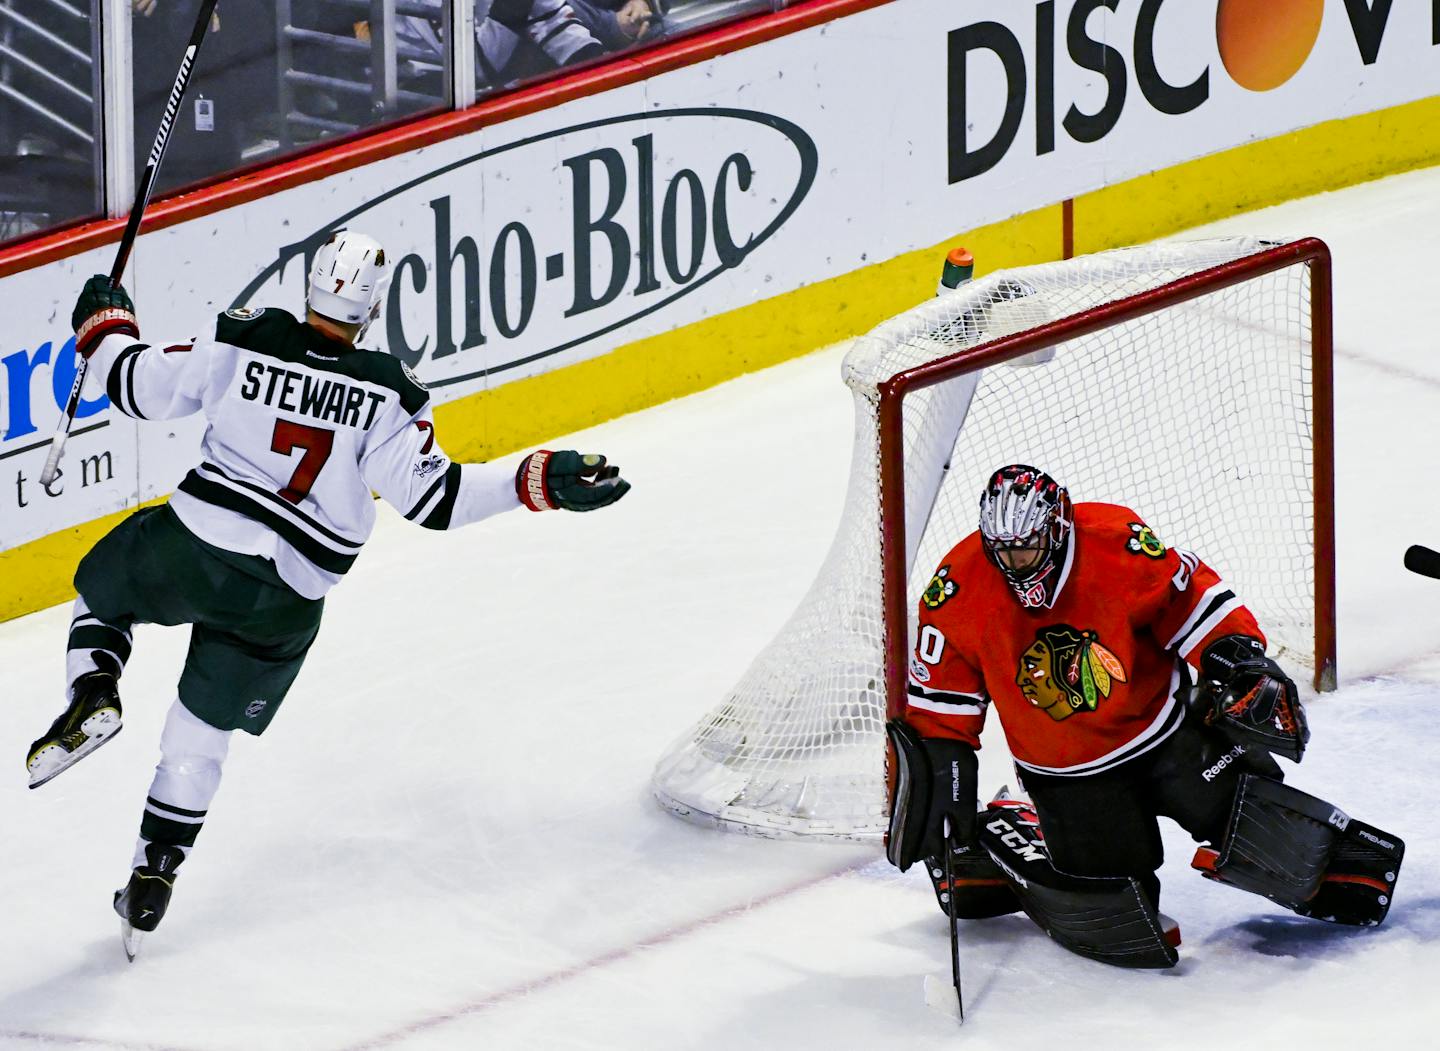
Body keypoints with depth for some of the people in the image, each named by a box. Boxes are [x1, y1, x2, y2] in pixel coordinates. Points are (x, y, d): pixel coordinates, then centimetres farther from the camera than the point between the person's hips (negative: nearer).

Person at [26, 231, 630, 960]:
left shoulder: (242, 343, -6)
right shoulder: (387, 394, -8)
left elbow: (135, 385, 2)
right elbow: (430, 496, -13)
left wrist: (105, 325, 21)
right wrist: (541, 483, -11)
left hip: (193, 544, -1)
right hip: (285, 599, 1)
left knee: (101, 590, 30)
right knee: (201, 731, 20)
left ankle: (94, 694, 0)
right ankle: (150, 887, 20)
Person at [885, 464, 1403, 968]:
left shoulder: (1114, 543, -19)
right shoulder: (959, 589, -15)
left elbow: (1187, 593, -4)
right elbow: (940, 699, -4)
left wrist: (1235, 653, -13)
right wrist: (934, 777, -5)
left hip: (1164, 731, 1)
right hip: (1067, 771, -1)